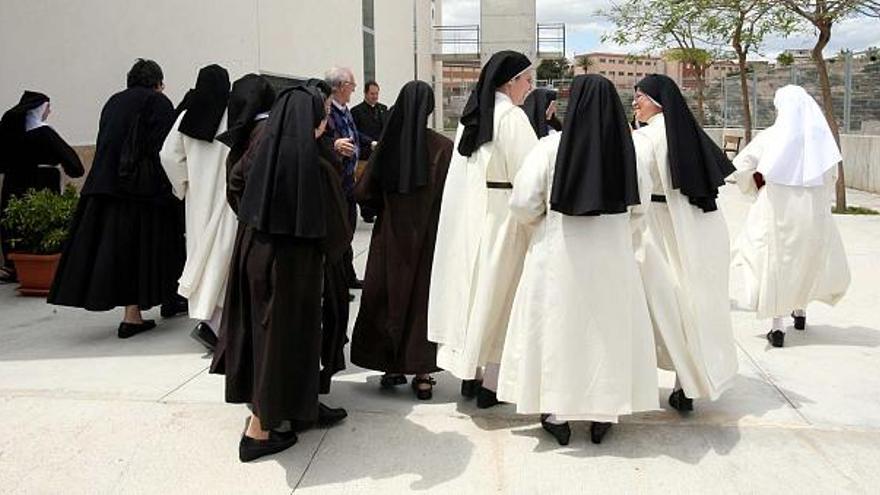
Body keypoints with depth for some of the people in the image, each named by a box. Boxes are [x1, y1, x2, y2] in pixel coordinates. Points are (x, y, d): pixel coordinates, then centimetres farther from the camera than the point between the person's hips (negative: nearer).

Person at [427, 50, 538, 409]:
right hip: (502, 216, -7)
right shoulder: (511, 117, -14)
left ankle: (469, 373, 22)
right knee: (498, 292, 2)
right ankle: (490, 383, 9)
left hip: (468, 215, 7)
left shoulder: (472, 115, 10)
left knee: (473, 285, 13)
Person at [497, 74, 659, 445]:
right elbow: (639, 203, 5)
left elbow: (523, 202, -10)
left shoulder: (551, 146, -11)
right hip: (612, 252, 2)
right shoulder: (627, 149, -5)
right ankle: (604, 414, 24)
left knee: (557, 324, 11)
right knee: (609, 327, 14)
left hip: (559, 251, -2)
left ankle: (556, 414, 20)